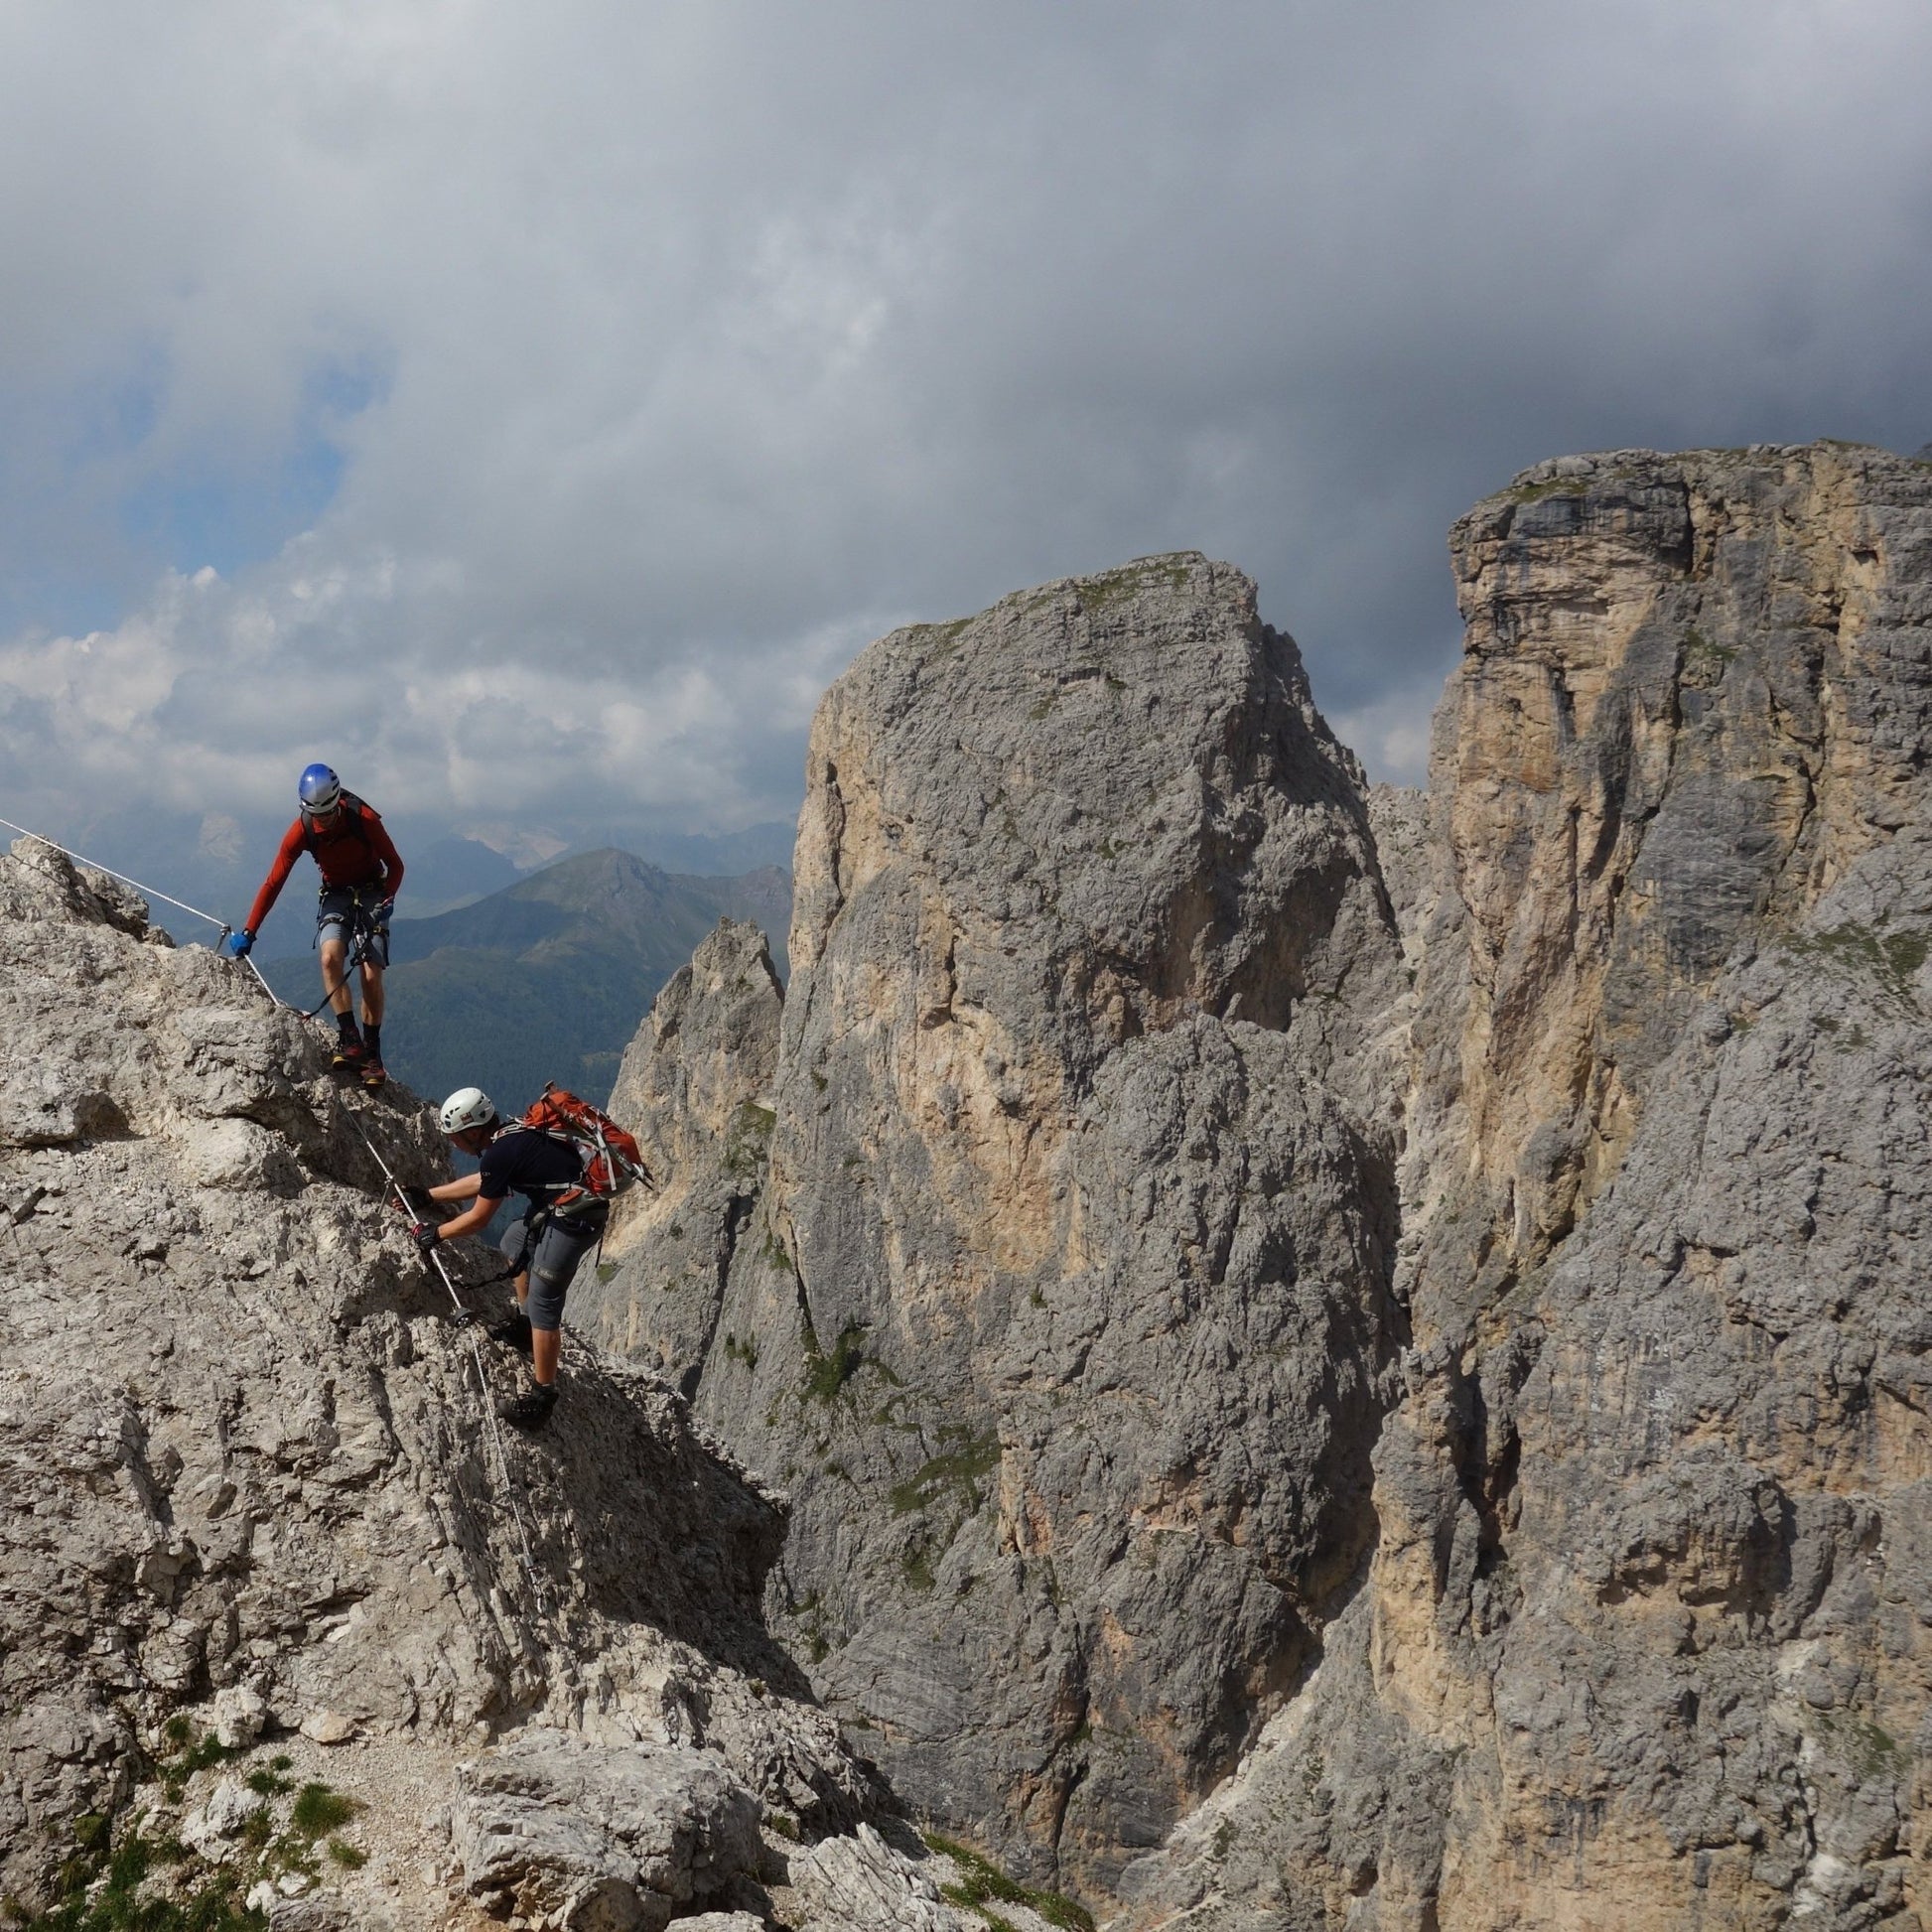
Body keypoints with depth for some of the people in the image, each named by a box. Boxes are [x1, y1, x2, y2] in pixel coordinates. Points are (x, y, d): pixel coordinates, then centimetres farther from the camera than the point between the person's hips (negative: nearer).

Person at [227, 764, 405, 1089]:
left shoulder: (363, 819, -21)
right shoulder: (301, 831, -17)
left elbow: (394, 865, -9)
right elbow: (273, 883, -12)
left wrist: (388, 899, -27)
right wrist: (248, 933, -15)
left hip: (371, 895, -1)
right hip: (335, 896, 1)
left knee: (372, 977, -11)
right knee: (330, 957, -27)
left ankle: (372, 1052, 3)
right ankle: (349, 1038, -27)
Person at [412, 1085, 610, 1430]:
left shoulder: (499, 1155, -17)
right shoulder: (510, 1134, 11)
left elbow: (477, 1220, -6)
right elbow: (480, 1182, 28)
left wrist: (436, 1234, 10)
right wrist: (428, 1195, 33)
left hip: (574, 1218, -11)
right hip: (562, 1206, 11)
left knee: (543, 1301, -8)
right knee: (514, 1244, 30)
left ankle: (541, 1398, -5)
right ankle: (525, 1325, 40)